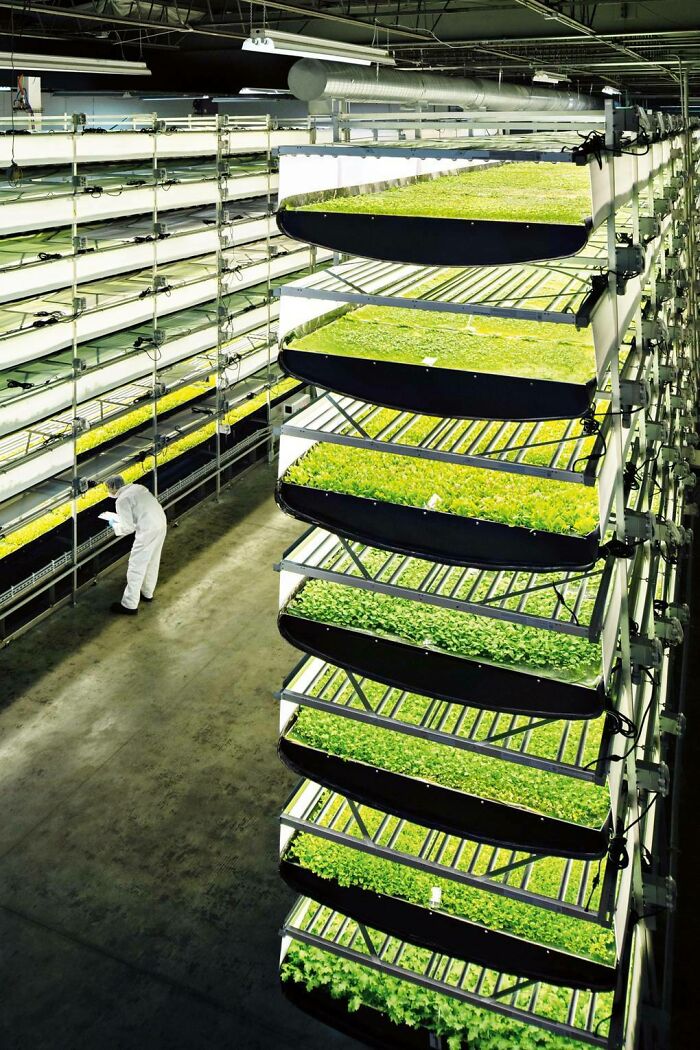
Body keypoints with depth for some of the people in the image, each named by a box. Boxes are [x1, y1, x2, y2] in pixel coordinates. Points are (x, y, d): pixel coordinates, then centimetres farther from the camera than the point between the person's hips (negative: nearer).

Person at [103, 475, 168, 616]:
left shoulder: (122, 500, -11)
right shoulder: (138, 487, 13)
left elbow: (127, 528, -11)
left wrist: (114, 524, 8)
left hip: (148, 531, -8)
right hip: (161, 523, 9)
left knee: (136, 567, 2)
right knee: (152, 562, 24)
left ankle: (129, 605, 8)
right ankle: (147, 593, 41)